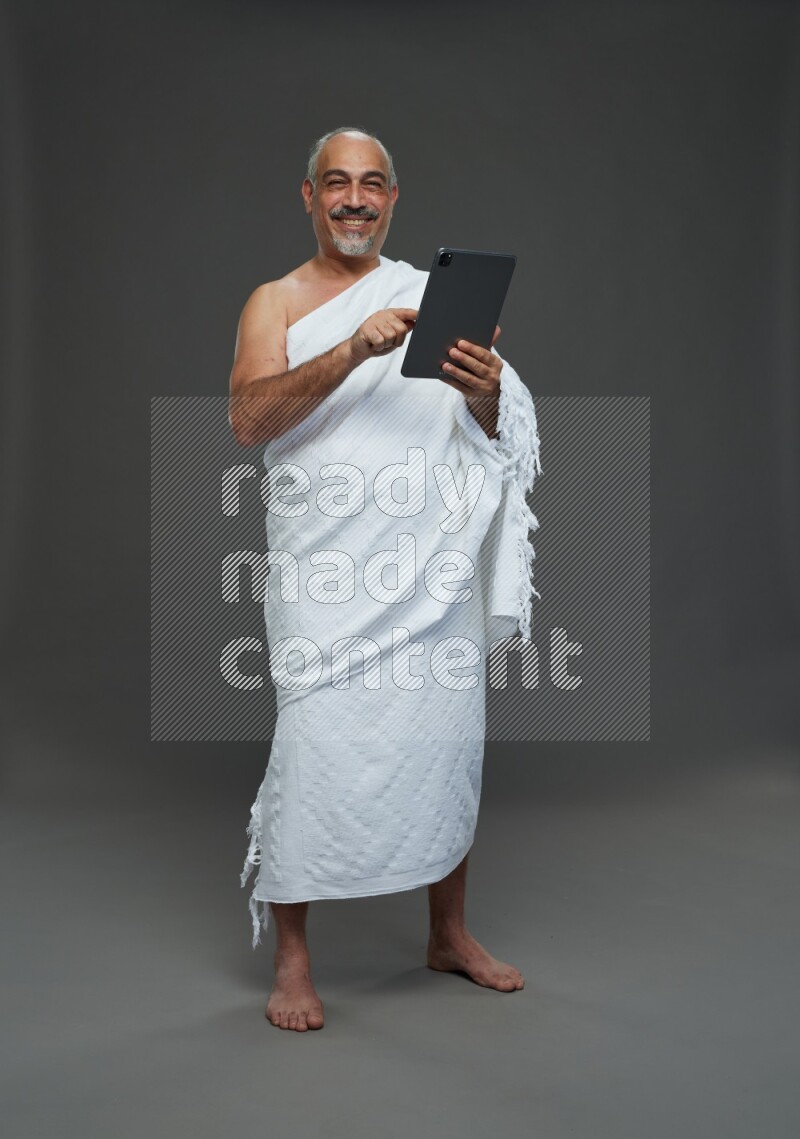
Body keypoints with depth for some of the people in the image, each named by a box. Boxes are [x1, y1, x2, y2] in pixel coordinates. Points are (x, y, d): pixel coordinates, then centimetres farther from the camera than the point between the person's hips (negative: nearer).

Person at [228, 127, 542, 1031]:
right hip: (328, 571, -3)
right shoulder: (276, 303, 6)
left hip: (436, 565, 3)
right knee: (318, 746, -5)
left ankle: (449, 934, 28)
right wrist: (352, 352, -23)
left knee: (447, 738, 9)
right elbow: (247, 420, -11)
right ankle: (291, 956, 12)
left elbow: (502, 430, 9)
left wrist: (485, 394, -16)